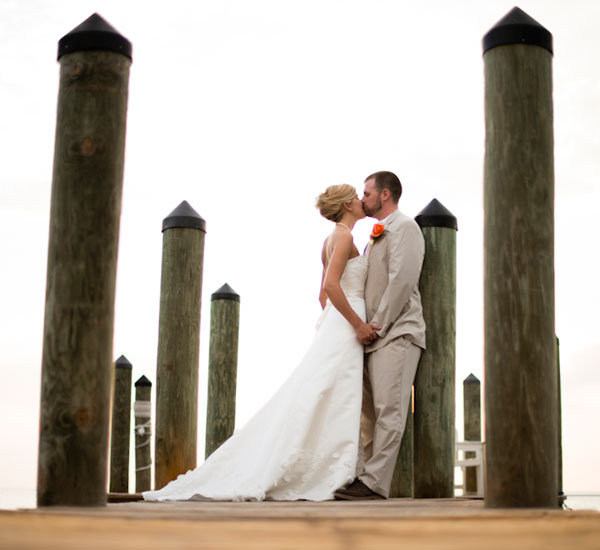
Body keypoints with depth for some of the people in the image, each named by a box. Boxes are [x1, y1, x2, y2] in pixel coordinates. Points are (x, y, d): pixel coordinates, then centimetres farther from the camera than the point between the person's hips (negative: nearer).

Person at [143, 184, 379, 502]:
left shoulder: (332, 239, 20)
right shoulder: (343, 235, -9)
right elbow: (331, 286, -21)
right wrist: (358, 324, -19)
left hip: (332, 322, 9)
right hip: (345, 325, -9)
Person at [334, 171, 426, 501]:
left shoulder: (404, 227, -1)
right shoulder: (377, 235, 27)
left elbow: (403, 279, -14)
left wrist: (377, 325, -15)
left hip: (397, 333, -10)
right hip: (375, 337, 10)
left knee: (388, 410, -14)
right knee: (368, 411, 5)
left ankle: (374, 483, -21)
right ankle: (366, 477, 5)